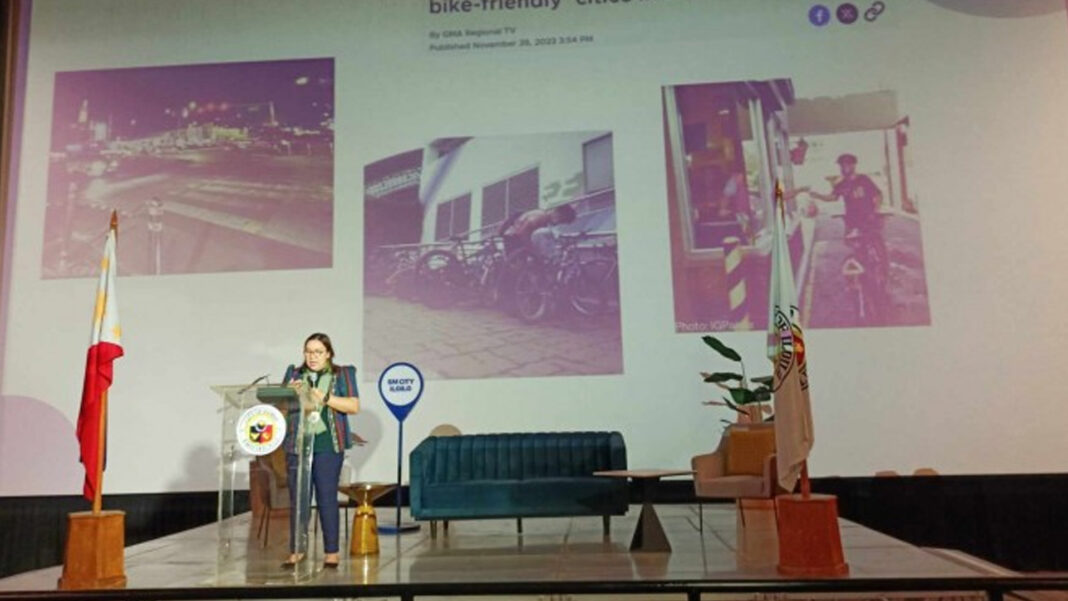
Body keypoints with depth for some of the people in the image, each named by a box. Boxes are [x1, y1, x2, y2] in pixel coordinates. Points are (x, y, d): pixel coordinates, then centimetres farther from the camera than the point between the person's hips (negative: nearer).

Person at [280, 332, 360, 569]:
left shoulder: (343, 374, 7)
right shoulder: (293, 373, 16)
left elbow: (354, 406, -1)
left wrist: (325, 398, -12)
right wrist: (290, 393, -7)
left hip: (328, 445, -3)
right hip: (297, 444, 3)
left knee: (327, 497, -2)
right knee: (297, 498, 4)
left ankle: (331, 552, 5)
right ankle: (296, 551, 14)